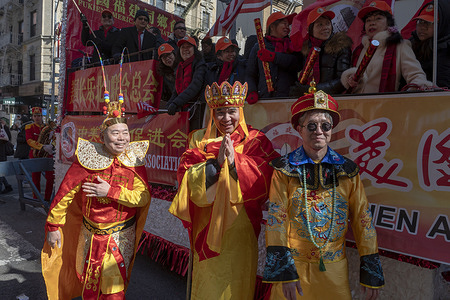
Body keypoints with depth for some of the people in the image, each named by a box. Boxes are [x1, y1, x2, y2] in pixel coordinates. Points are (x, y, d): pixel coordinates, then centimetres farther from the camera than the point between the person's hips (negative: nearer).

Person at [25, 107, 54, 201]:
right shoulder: (29, 127, 0)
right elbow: (30, 141, -13)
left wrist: (51, 146, -21)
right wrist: (42, 147, -27)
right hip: (35, 155, -1)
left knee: (51, 177, -1)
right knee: (35, 178, 6)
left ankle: (47, 199, 15)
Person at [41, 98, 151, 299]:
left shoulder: (134, 160, -8)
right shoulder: (87, 158, -10)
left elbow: (144, 197, -15)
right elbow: (65, 194, -3)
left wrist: (111, 191, -22)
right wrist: (53, 226, 1)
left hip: (121, 237, -1)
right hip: (91, 235, 1)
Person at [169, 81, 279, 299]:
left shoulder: (255, 141, 0)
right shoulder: (199, 140, 5)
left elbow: (265, 179, -13)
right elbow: (185, 176, -7)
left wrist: (235, 161, -23)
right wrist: (216, 162, -20)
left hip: (239, 226, -1)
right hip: (207, 226, 2)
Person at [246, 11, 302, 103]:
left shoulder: (292, 46, 19)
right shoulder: (258, 48, 16)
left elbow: (297, 63, -2)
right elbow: (250, 75, 15)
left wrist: (273, 57, -9)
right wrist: (252, 92, -2)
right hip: (264, 97, -1)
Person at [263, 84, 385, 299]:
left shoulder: (347, 171, -1)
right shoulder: (285, 170, -7)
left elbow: (362, 220, 1)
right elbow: (276, 219, -9)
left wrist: (371, 274, 1)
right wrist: (283, 271, -14)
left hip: (334, 267, 2)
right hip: (295, 265, -2)